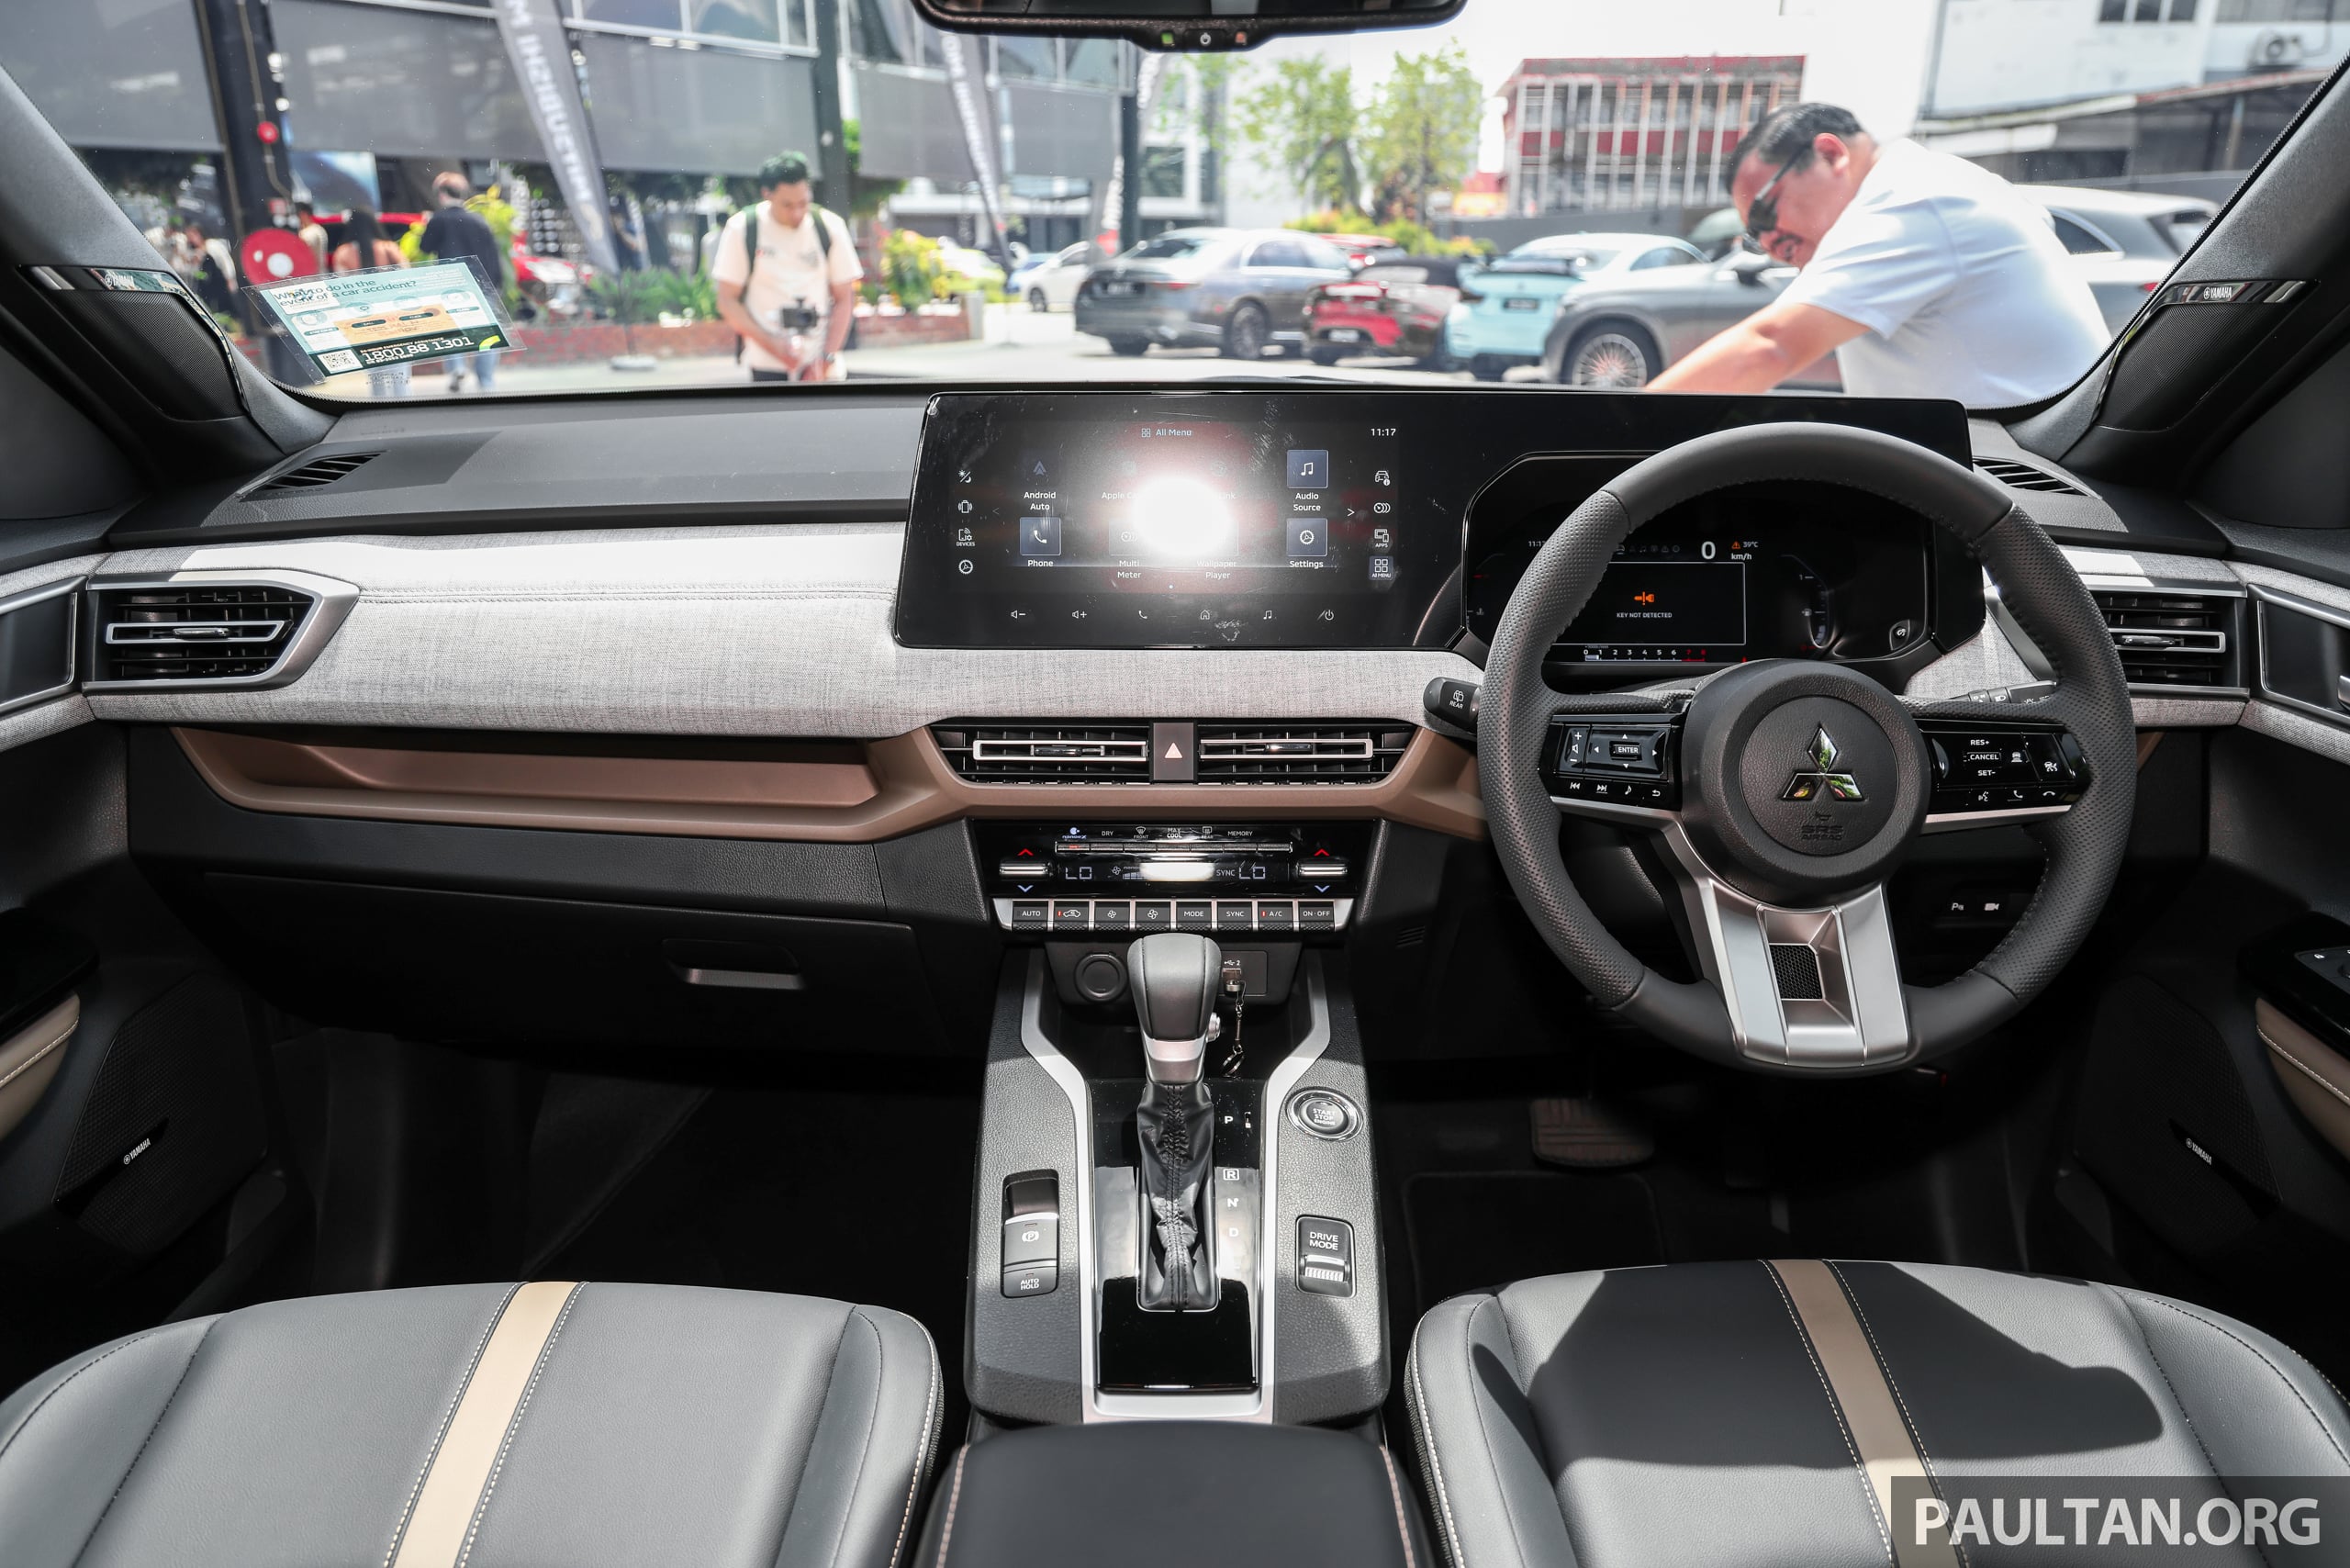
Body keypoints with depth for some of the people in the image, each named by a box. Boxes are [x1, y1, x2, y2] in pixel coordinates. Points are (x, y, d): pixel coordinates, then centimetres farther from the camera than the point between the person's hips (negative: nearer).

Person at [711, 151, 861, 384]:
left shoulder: (830, 227, 1)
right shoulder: (742, 229, -3)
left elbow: (844, 299, 4)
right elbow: (727, 301, -1)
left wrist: (826, 358, -7)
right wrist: (772, 344, -14)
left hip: (823, 365, 2)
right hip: (768, 367, -2)